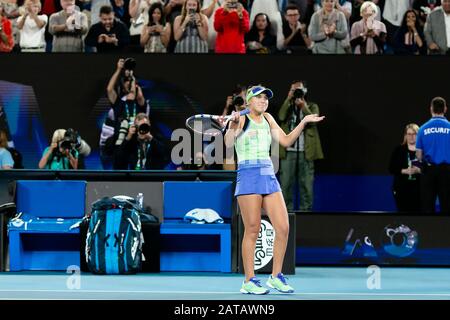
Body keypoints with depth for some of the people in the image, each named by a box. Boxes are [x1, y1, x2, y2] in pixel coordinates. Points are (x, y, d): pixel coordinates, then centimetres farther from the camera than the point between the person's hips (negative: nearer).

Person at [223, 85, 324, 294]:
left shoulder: (267, 119, 16)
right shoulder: (242, 119, -3)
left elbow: (285, 141, 20)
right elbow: (228, 144, -17)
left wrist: (303, 122, 12)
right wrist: (233, 126, -36)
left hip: (269, 176, 6)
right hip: (248, 177, -6)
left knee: (283, 228, -2)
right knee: (252, 230, -5)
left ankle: (275, 277, 9)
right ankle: (249, 281, 2)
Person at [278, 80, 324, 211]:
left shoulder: (312, 106, 12)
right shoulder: (287, 106, 15)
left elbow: (313, 120, -9)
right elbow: (281, 116, -7)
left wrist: (303, 105, -17)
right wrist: (289, 99, -8)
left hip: (306, 152, -1)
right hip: (288, 152, 1)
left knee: (306, 184, -1)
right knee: (286, 183, -3)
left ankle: (306, 210, 2)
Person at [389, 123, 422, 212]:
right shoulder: (398, 150, 6)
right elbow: (391, 169, 2)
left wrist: (419, 170, -20)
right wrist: (404, 171, -14)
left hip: (419, 188, -1)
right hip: (402, 188, 1)